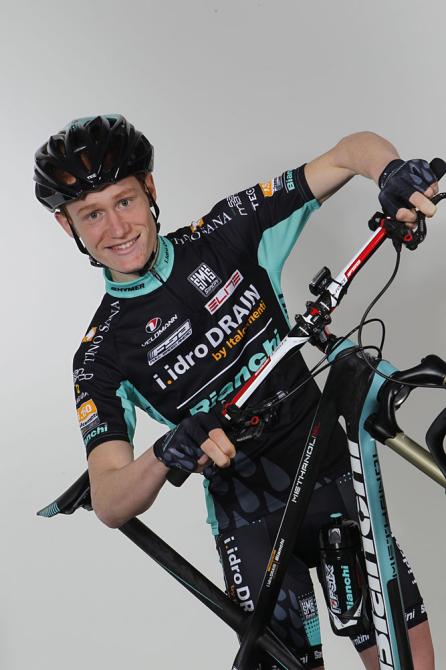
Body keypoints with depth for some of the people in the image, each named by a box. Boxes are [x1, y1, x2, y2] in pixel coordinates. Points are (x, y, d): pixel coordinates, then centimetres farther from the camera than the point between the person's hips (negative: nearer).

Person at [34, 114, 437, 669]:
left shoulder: (227, 233, -5)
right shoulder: (102, 355, -9)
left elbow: (353, 150, -7)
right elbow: (109, 505, -18)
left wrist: (392, 170, -30)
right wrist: (165, 455, -40)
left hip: (333, 480, 2)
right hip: (250, 523, -1)